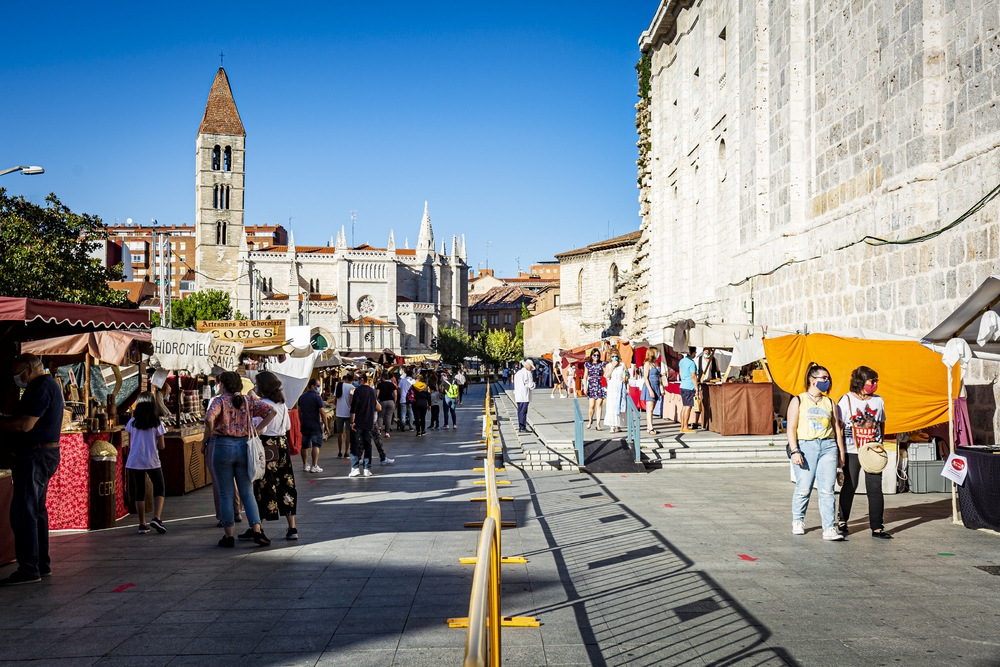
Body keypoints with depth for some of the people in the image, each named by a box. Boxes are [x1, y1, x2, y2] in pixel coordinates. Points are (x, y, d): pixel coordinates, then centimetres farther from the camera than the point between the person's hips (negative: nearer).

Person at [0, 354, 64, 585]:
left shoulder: (41, 388, -15)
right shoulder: (46, 385, 18)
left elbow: (25, 425, -21)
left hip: (36, 457, -11)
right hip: (42, 455, 11)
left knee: (22, 513, -10)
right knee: (36, 511, 15)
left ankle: (29, 569, -8)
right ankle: (42, 564, 22)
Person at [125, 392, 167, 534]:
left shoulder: (132, 422, -1)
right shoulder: (156, 423, -6)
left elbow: (130, 444, 4)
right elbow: (161, 446, -4)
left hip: (135, 461, 2)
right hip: (152, 461, -2)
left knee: (139, 492, 11)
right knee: (160, 489, 11)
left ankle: (142, 524, 13)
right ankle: (156, 518, -8)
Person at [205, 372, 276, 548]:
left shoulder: (221, 401, -7)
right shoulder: (249, 400, 4)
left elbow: (209, 418, -26)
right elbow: (271, 411, -4)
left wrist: (211, 431, -7)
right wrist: (257, 429, 1)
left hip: (224, 446, -3)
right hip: (244, 446, 3)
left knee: (226, 494, 6)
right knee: (247, 493, 10)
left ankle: (229, 536, 10)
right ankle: (257, 531, -2)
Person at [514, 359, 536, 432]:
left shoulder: (517, 373, 17)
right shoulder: (528, 373, -8)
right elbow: (531, 385, -10)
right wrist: (533, 383, 11)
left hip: (518, 396, 8)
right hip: (524, 396, -8)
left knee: (520, 412, 13)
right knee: (523, 412, -6)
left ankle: (521, 427, 18)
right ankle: (522, 428, -5)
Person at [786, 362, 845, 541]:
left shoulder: (829, 403, 14)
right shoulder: (798, 401, 4)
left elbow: (837, 429, 16)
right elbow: (791, 428, -2)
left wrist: (841, 454, 13)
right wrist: (794, 451, -12)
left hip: (828, 447, 3)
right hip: (806, 446, -3)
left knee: (827, 490, -4)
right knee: (804, 489, 0)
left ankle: (829, 529, -4)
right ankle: (797, 522, 22)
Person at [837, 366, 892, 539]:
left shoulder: (878, 400, 7)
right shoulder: (847, 400, -4)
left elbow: (881, 423, 18)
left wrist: (878, 440, 9)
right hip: (852, 451, -3)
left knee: (875, 488, 0)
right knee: (849, 486, 6)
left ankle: (877, 528, 5)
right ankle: (842, 522, 22)